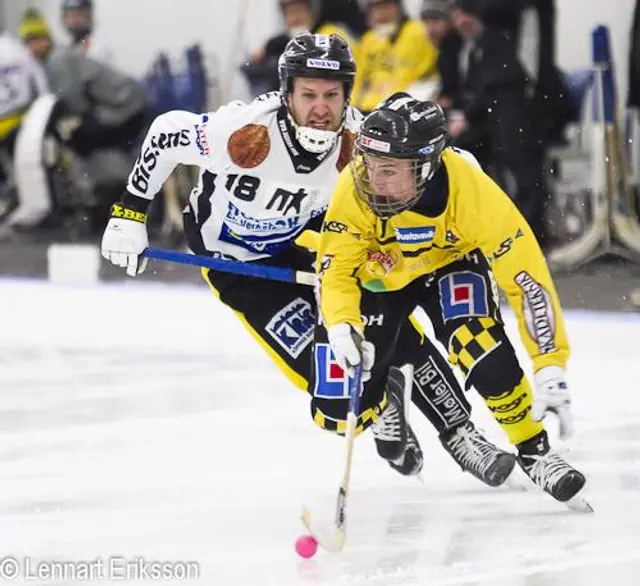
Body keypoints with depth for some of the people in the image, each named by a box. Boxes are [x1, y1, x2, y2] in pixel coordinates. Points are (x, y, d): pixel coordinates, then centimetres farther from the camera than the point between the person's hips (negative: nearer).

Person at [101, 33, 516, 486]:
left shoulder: (356, 141, -21)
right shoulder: (247, 133, -34)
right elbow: (165, 134, -18)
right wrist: (129, 215, -13)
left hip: (308, 240, 4)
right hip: (238, 263, -4)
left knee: (398, 336, -7)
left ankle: (461, 437, 12)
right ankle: (378, 403, 19)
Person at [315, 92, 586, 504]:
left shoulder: (471, 191, -37)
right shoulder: (355, 187, -34)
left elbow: (527, 279, -33)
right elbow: (337, 268, -25)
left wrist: (550, 370, -37)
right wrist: (342, 326, -45)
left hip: (451, 264, -2)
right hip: (380, 275, 2)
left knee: (485, 355, -30)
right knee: (341, 410, -5)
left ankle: (534, 452, -10)